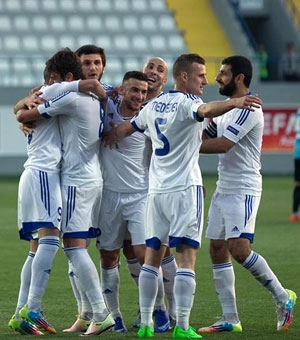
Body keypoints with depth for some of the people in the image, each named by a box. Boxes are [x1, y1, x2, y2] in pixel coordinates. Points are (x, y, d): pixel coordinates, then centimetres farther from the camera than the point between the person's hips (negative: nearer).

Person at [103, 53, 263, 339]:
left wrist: (110, 136, 47)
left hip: (156, 191, 7)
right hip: (185, 189, -7)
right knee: (186, 259, -7)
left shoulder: (154, 106, 13)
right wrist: (235, 102, -49)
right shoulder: (185, 103, -9)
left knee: (152, 258, 10)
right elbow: (206, 110, -33)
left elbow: (123, 129, 26)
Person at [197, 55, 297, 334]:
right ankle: (230, 319, 6)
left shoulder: (248, 109, -15)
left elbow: (223, 144, -22)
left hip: (243, 190, -10)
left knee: (239, 249, -18)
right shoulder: (227, 108, 16)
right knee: (217, 251, 4)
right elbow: (204, 136, 24)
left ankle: (282, 297, -1)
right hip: (223, 190, 10)